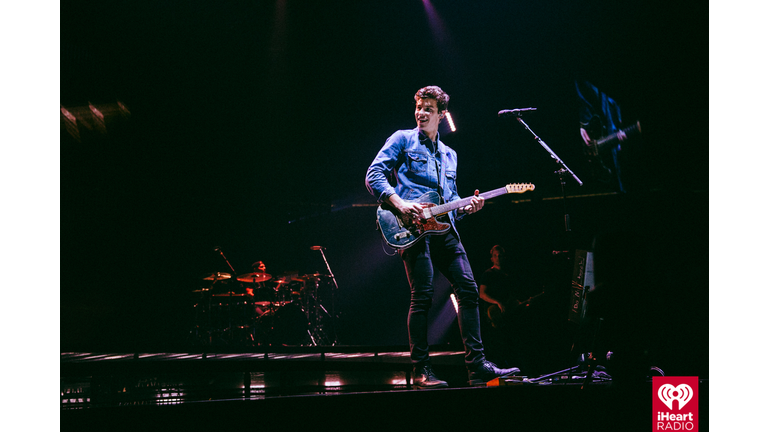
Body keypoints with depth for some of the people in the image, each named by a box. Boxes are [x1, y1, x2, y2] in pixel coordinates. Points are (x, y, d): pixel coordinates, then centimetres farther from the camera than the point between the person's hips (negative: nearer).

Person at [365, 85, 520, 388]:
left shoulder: (449, 155, 25)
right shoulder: (403, 140, 7)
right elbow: (373, 175, -3)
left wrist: (466, 207, 5)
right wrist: (398, 202, -16)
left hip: (444, 228, 6)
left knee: (468, 289, -1)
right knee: (422, 296, -11)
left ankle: (477, 365, 2)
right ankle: (421, 370, -3)